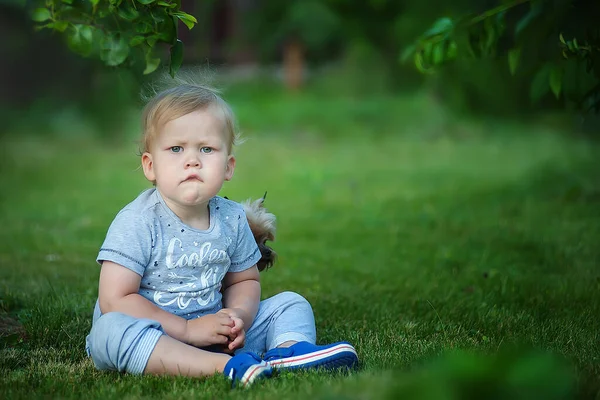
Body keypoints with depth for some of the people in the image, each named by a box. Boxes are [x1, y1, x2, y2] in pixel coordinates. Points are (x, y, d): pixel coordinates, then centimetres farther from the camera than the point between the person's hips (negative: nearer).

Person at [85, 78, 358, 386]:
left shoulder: (232, 219, 1)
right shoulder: (137, 223, -14)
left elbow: (245, 280, 16)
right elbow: (115, 300, -18)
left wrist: (239, 316, -8)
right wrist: (189, 329, -21)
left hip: (214, 335, 5)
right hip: (152, 338, -5)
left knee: (291, 303, 3)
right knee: (109, 329, -36)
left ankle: (288, 350, -32)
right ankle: (226, 367, -45)